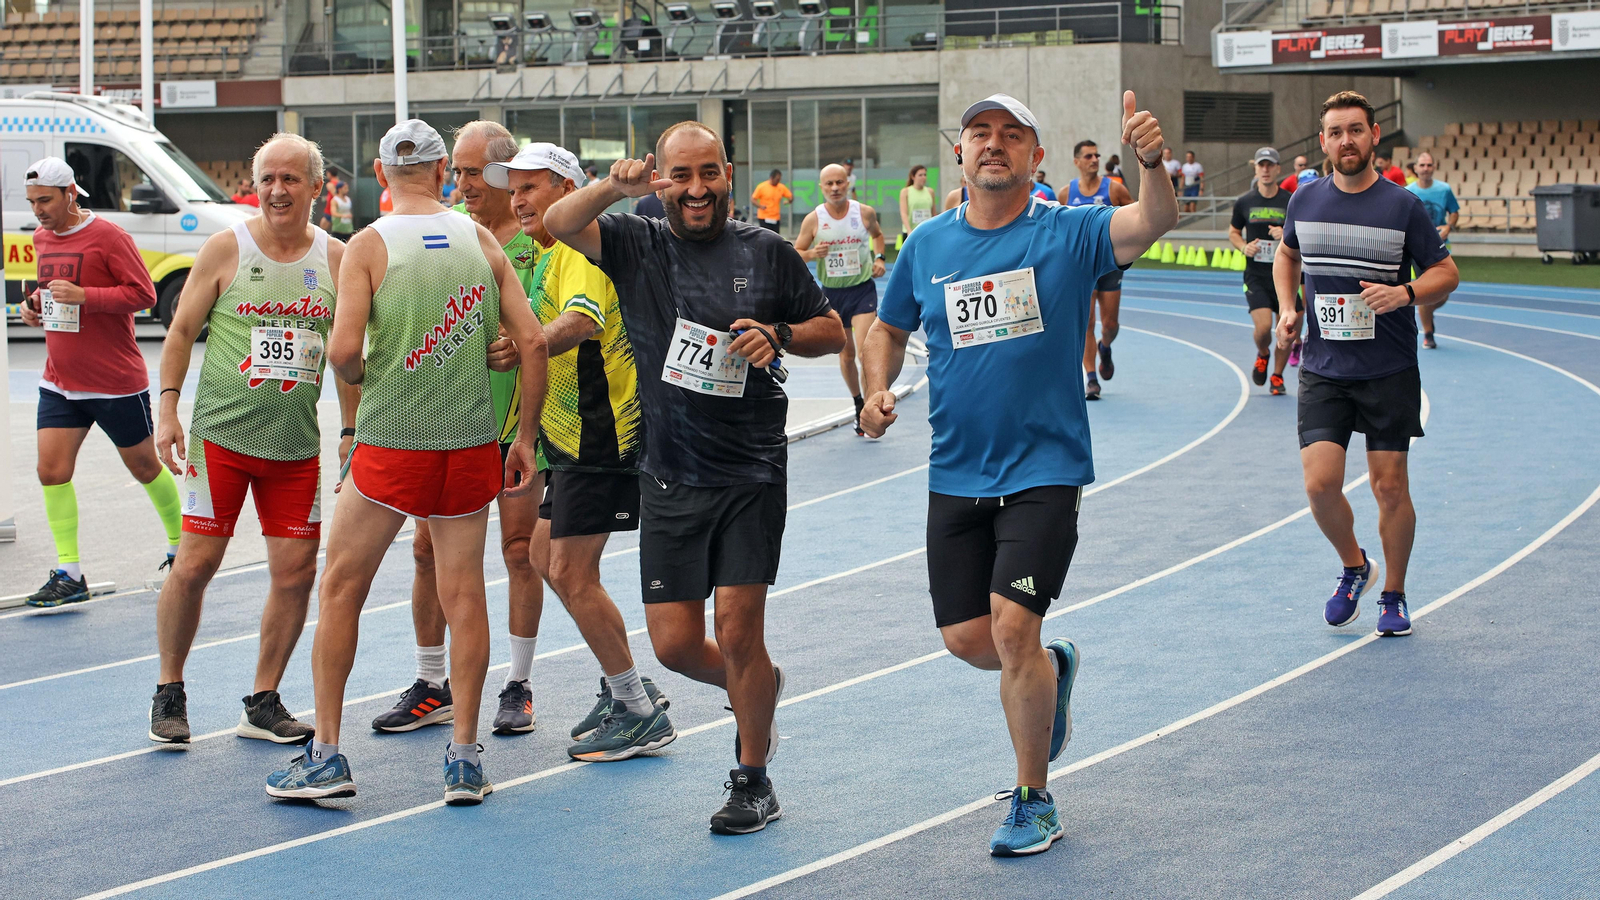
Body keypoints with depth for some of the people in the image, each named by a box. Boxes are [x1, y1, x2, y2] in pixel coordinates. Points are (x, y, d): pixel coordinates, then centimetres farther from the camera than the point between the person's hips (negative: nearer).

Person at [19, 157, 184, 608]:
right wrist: (36, 303, 3)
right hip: (59, 382, 6)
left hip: (117, 381, -6)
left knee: (143, 466, 10)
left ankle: (181, 545, 32)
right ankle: (68, 574, -4)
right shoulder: (41, 239, 8)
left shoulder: (108, 236, -14)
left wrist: (82, 295, -27)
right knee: (52, 470, -7)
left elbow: (143, 293, -18)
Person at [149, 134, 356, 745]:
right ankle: (169, 692, 13)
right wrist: (168, 409, -5)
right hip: (220, 435, -3)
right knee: (196, 563, -4)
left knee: (296, 573, 0)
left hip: (297, 444, 3)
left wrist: (350, 430, 10)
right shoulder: (226, 249, -2)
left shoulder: (336, 259, 5)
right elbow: (182, 330, 3)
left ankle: (263, 704, 12)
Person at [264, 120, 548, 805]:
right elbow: (532, 341, 1)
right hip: (471, 440, 3)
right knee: (463, 594, 8)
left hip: (390, 440, -3)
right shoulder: (480, 239, 5)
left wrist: (359, 376, 8)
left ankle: (326, 755, 8)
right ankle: (464, 760, 9)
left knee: (341, 589, 9)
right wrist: (527, 435, 9)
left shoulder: (369, 246, -5)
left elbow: (343, 350, -15)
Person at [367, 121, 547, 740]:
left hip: (517, 417, -3)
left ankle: (518, 687, 13)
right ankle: (432, 686, 15)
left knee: (520, 548, 2)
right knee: (429, 548, 3)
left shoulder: (537, 240, -5)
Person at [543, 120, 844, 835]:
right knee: (674, 643, 2)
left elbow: (832, 332, 11)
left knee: (738, 631, -6)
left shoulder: (767, 253, 3)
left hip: (751, 474, -2)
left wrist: (779, 335, -9)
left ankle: (753, 781, 12)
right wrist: (616, 186, -27)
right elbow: (558, 223, -11)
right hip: (670, 478, 2)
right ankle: (755, 688, 35)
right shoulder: (638, 247, 3)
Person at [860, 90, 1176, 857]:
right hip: (955, 472, 4)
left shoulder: (1069, 234, -6)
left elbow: (1153, 222, -25)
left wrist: (1152, 161, -45)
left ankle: (1034, 802, 4)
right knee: (966, 638, 6)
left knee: (1012, 628, -14)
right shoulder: (928, 246, 5)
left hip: (1043, 470, -4)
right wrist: (878, 390, 0)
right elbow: (888, 328, 19)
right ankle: (1051, 669, 41)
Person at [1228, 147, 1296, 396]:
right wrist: (1244, 247, -4)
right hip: (1255, 275, 0)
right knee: (1263, 326, -16)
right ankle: (1262, 355, 18)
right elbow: (1233, 232, 16)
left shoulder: (1290, 202, -1)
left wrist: (1287, 235, -15)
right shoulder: (1244, 202, 3)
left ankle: (1277, 376, 23)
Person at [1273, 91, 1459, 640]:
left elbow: (1446, 271, 2)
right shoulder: (1306, 201, 4)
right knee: (1320, 483, -9)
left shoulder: (1403, 206, -5)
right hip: (1322, 368, 2)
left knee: (1390, 486, 1)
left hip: (1389, 371, -2)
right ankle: (1354, 567, 19)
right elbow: (1288, 255, 23)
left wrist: (1407, 292, -17)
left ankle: (1393, 596, 20)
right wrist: (1286, 307, 6)